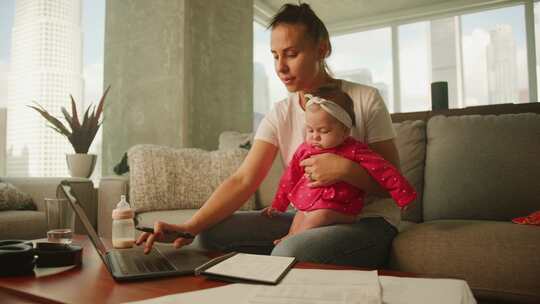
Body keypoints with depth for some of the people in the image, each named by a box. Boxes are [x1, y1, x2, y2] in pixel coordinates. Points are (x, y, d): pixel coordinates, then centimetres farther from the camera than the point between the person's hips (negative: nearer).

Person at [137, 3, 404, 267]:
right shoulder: (279, 116, 1)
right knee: (212, 232, -10)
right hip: (307, 218, 5)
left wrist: (345, 169, -26)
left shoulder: (365, 100, -9)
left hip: (369, 220, -4)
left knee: (289, 252, -35)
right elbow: (243, 180, -10)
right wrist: (190, 226, -24)